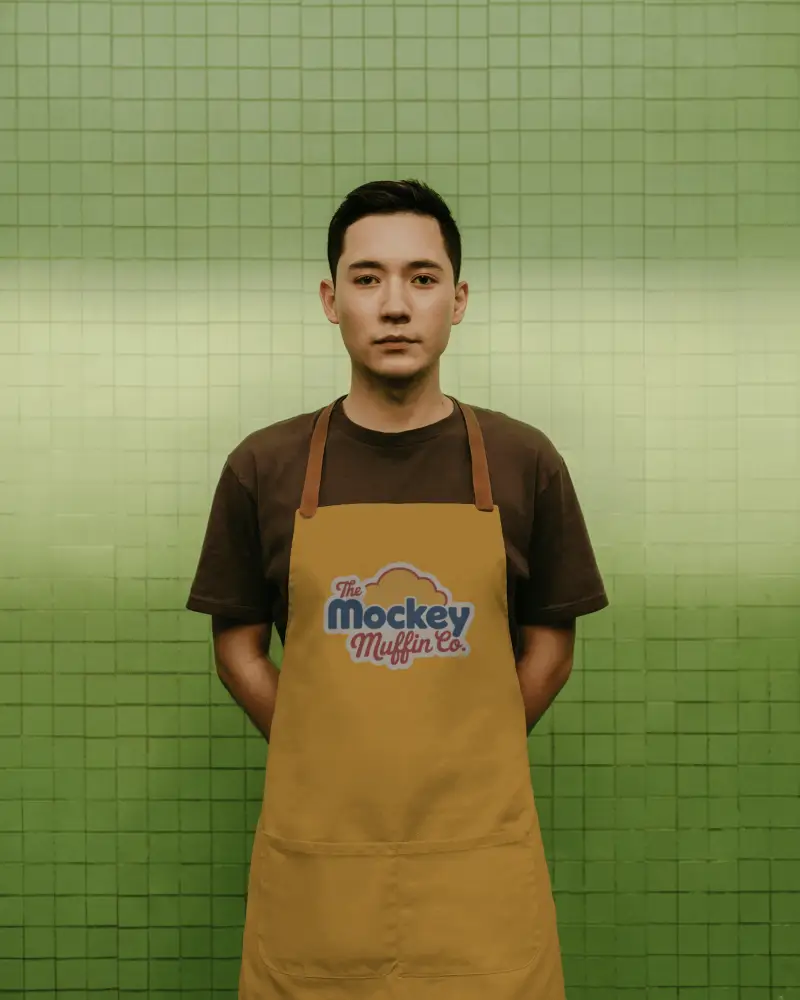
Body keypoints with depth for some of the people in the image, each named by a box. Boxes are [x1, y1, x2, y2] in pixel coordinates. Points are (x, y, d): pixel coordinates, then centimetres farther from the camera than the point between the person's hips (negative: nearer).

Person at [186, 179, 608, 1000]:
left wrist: (460, 769, 2)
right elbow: (238, 646, 7)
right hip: (310, 863, 0)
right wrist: (331, 768, 2)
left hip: (480, 866, 0)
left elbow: (549, 645, 6)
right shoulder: (263, 469, 0)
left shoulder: (524, 464, -1)